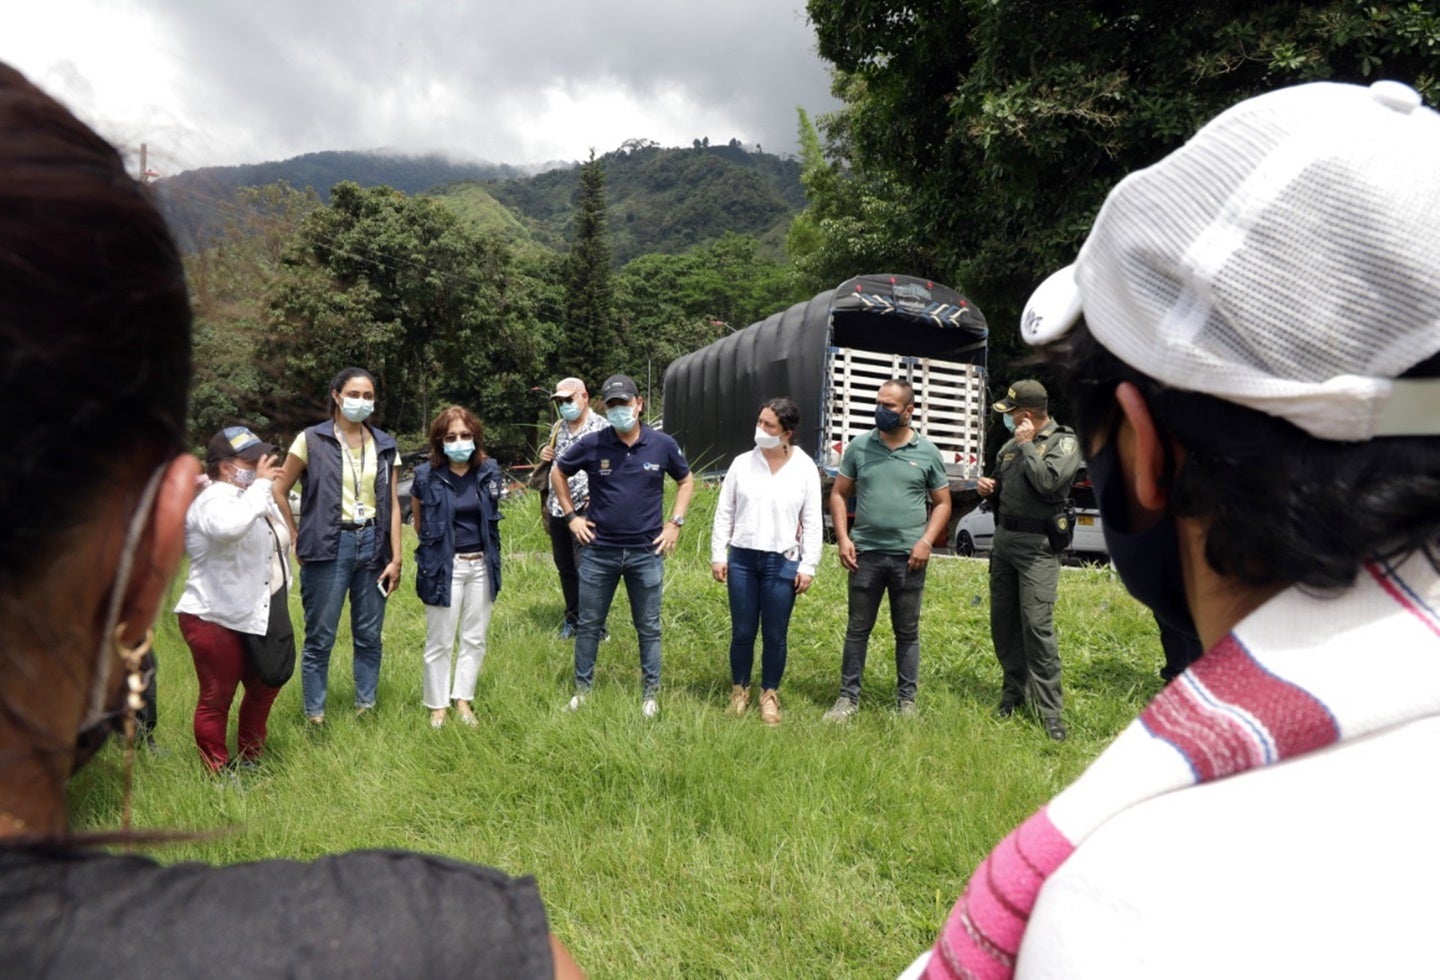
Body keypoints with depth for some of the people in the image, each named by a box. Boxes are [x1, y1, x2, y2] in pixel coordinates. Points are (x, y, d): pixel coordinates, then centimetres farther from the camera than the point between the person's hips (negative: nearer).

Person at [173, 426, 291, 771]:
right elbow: (229, 527, -43)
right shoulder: (214, 501, -17)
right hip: (216, 618, -9)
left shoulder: (259, 496, 10)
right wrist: (261, 484, -32)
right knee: (217, 698, 4)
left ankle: (250, 760, 34)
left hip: (260, 614, 9)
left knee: (264, 688, 17)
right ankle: (218, 771, 19)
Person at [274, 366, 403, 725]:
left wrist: (396, 558, 2)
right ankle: (314, 716, 16)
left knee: (369, 635, 10)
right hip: (329, 547, -3)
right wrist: (297, 540, 0)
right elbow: (279, 491, 3)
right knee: (320, 638, 3)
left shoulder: (385, 446, 8)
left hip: (372, 544, 3)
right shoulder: (312, 440, -2)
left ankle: (365, 707, 25)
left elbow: (392, 504, 7)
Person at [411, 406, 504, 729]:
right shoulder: (426, 476, -9)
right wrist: (435, 545, 10)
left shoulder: (489, 471, -1)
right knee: (440, 642, 6)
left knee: (475, 639, 12)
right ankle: (437, 706, 20)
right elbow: (419, 523, 7)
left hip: (481, 565, 4)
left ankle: (463, 700, 26)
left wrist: (489, 554, 13)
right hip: (444, 567, -3)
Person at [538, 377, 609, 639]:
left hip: (585, 507, -7)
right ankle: (572, 617, 28)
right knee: (564, 566, 14)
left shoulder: (601, 427, -6)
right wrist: (545, 455, 5)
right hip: (557, 507, 7)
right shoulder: (558, 427, 15)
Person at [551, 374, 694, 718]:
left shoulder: (662, 444, -5)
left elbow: (686, 481, 11)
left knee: (649, 628, 10)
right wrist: (570, 516, 4)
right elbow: (558, 473, 10)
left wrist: (675, 523, 2)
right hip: (599, 551, 0)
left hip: (646, 552, 0)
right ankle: (582, 690, 27)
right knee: (588, 625, 11)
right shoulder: (592, 444, -7)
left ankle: (650, 694, 25)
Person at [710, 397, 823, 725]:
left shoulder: (805, 469, -2)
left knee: (775, 635, 8)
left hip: (783, 562, -1)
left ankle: (769, 695, 25)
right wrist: (718, 555, 2)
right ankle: (739, 690, 27)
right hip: (742, 559, 1)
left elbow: (812, 521, 0)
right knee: (742, 632, 9)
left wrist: (808, 566, -3)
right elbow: (724, 513, 5)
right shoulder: (742, 463, 1)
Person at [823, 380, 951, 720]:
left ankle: (906, 700, 23)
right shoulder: (859, 446, 2)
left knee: (907, 631, 11)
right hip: (865, 553, 1)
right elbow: (838, 494, 6)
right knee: (858, 628, 9)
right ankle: (849, 696, 20)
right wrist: (843, 538, -5)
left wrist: (926, 541, -7)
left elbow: (942, 503, 6)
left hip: (909, 556, 0)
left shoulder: (927, 452, 1)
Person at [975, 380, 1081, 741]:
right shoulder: (1013, 443, 15)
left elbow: (1048, 482, -22)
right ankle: (1014, 690, 26)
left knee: (1037, 626, -11)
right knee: (1002, 622, 11)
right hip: (1004, 539, 7)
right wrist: (987, 485, 4)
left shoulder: (1064, 442, -5)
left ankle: (1050, 711, -4)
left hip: (1038, 547, -7)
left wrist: (1026, 445, -12)